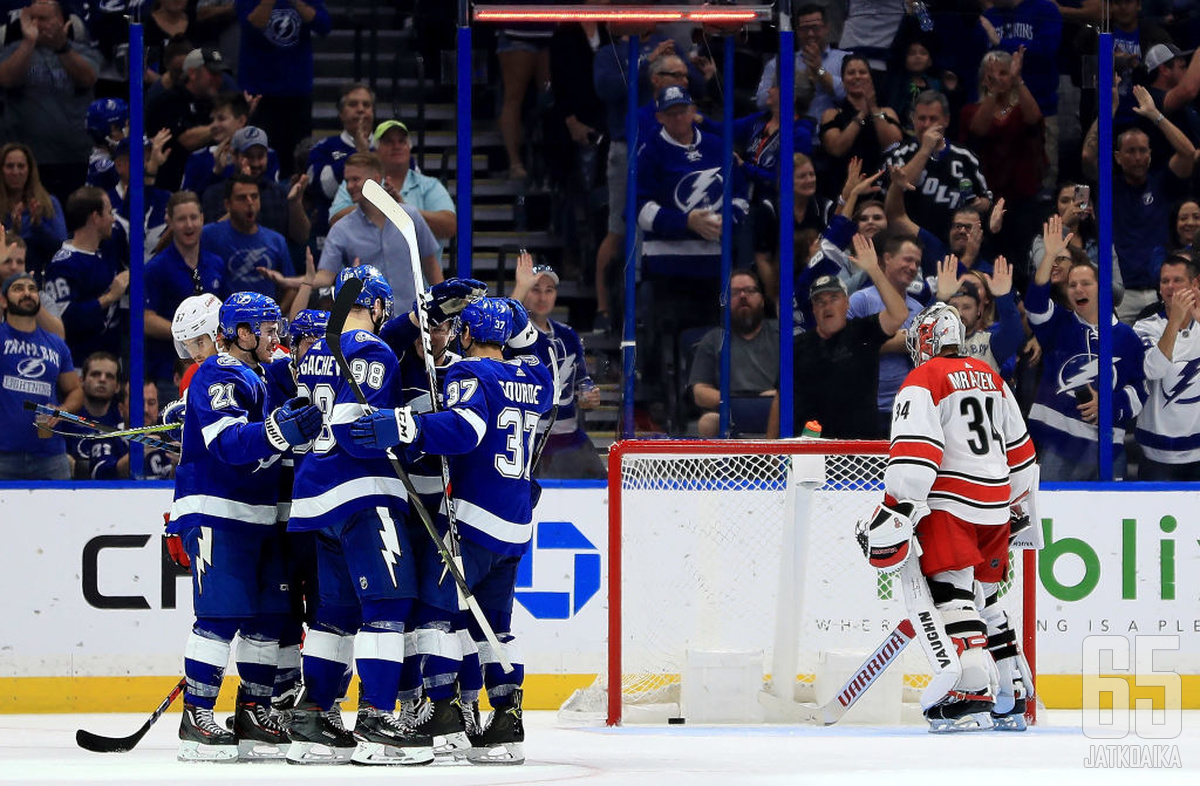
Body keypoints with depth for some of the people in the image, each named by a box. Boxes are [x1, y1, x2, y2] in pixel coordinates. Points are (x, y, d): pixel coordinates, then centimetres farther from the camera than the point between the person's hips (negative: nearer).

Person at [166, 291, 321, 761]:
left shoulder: (255, 378, 21)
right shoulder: (219, 377, -12)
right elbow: (227, 443, -27)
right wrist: (278, 431, -40)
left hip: (256, 518, 10)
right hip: (215, 513, -10)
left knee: (271, 614, 7)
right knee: (222, 612, -15)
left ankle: (253, 714, 13)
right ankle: (196, 720, -14)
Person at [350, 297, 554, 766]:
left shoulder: (471, 373, -9)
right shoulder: (534, 378, 11)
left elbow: (465, 427, -28)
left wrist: (406, 427, -40)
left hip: (474, 517, -8)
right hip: (517, 526, 8)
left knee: (434, 606, -5)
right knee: (493, 622, 13)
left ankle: (445, 710, -15)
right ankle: (507, 723, 5)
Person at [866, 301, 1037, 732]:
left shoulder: (922, 381, -6)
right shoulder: (990, 378, 18)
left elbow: (914, 454, -18)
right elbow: (1020, 449, 24)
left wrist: (895, 513, -20)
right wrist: (1015, 506, 35)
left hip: (949, 506, -7)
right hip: (994, 508, 7)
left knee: (949, 594, -11)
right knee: (983, 598, 17)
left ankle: (972, 690, -26)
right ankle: (1011, 700, 17)